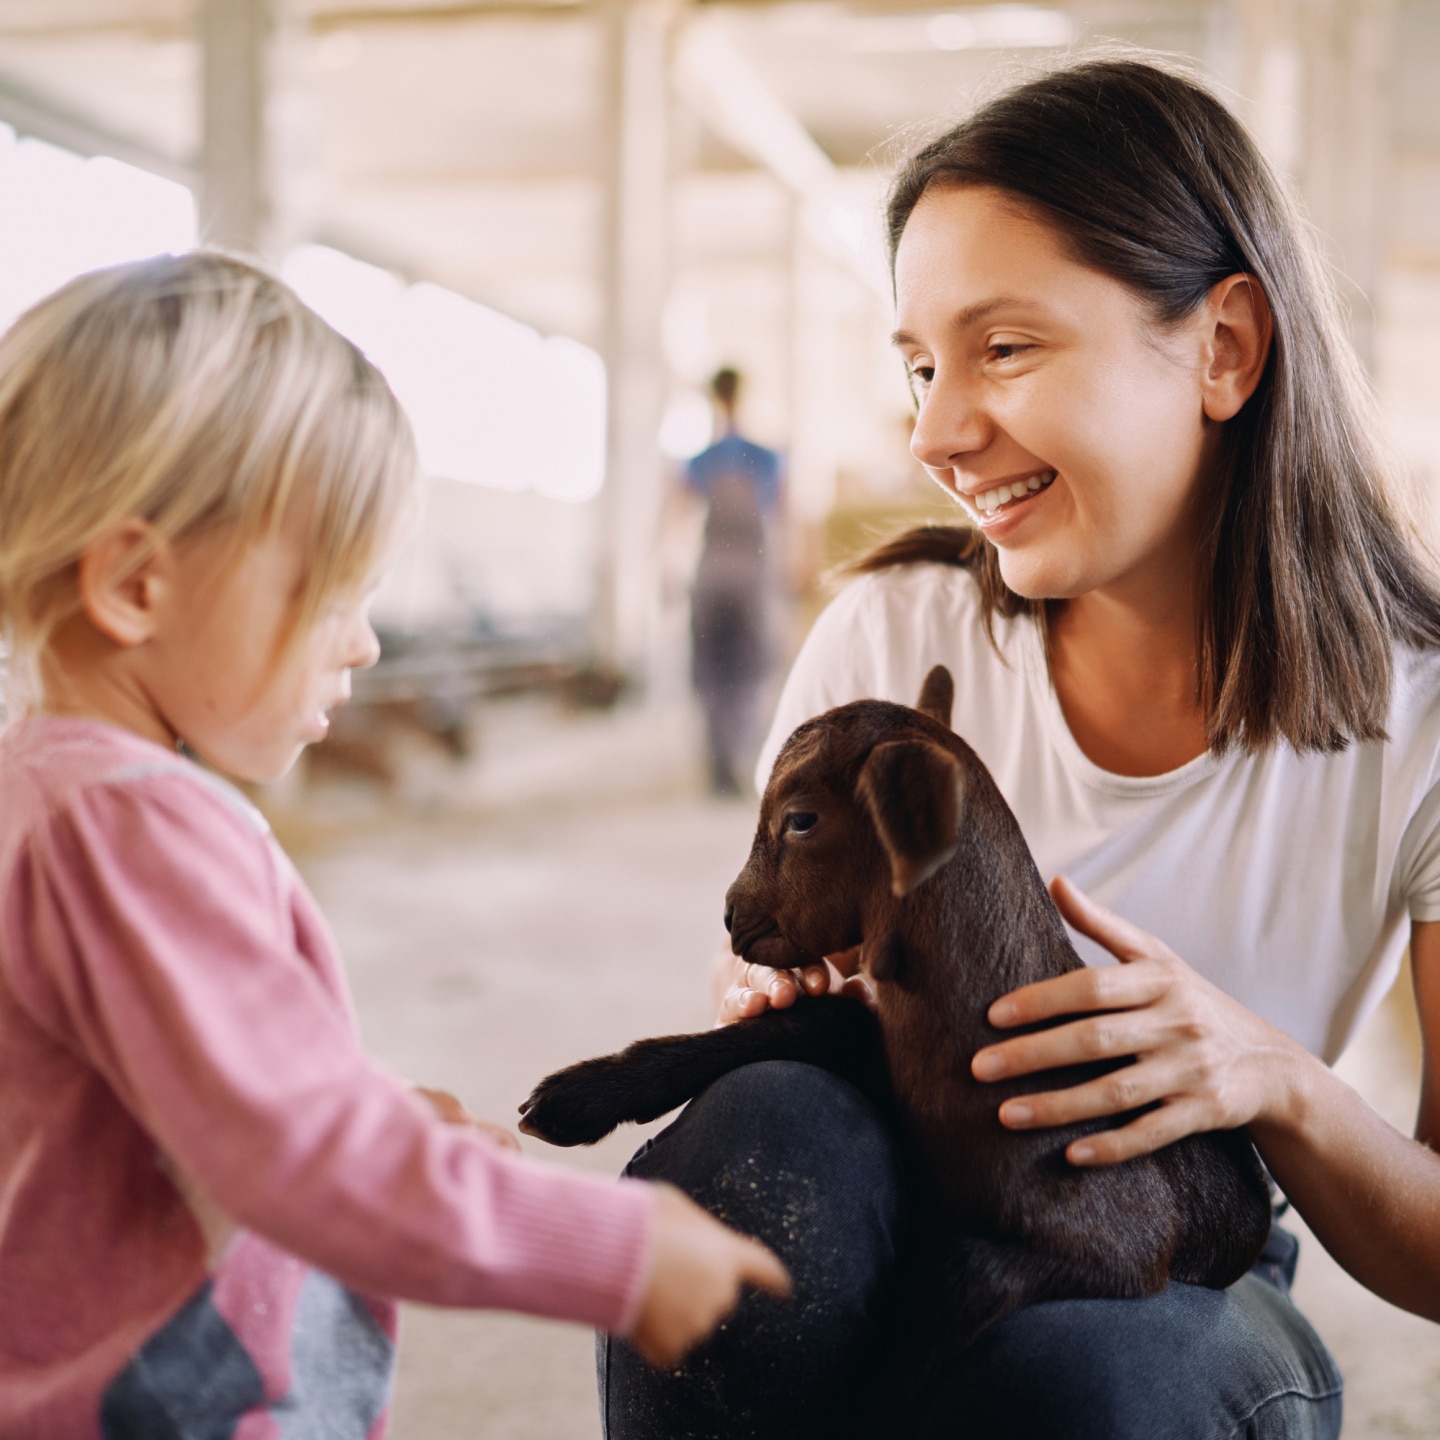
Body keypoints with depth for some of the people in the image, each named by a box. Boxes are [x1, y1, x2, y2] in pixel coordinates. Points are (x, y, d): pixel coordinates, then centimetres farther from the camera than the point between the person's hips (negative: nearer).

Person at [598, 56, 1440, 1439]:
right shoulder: (887, 638, -8)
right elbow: (782, 964, 4)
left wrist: (1279, 1083, -26)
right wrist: (777, 1006, -20)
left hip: (1168, 1286, 0)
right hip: (887, 1246, 1)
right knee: (760, 1129, -34)